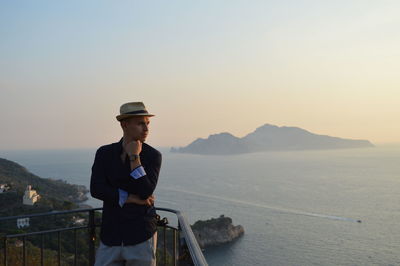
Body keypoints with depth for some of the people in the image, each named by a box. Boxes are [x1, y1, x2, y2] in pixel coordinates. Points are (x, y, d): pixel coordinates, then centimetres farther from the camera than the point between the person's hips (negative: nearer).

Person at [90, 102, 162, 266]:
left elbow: (145, 192, -17)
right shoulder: (104, 153, 1)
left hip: (141, 236, -2)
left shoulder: (153, 156, -6)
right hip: (111, 235, 2)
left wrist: (134, 157, -19)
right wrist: (131, 198, -15)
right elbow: (96, 189, -10)